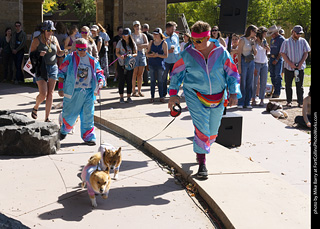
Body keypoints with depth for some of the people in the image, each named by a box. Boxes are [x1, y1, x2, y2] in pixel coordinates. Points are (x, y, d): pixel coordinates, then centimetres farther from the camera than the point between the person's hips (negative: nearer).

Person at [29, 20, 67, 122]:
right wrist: (39, 54, -22)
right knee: (43, 94, -12)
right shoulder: (37, 40, -4)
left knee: (50, 93, 1)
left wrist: (65, 51, -5)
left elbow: (59, 53, 17)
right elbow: (31, 54, -2)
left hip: (53, 68, 4)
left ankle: (47, 118, 8)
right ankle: (35, 108, 20)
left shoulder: (54, 39, 8)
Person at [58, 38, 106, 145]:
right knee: (70, 114, 6)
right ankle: (64, 130, 35)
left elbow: (99, 72, 15)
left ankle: (88, 137, 8)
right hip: (73, 91, -2)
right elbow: (62, 73, 4)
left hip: (88, 92, 2)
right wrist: (61, 88, -1)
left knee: (88, 114, -2)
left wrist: (100, 81, -7)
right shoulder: (70, 58, 0)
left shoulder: (92, 60, 8)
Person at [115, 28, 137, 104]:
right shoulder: (120, 42, 0)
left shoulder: (133, 43, 2)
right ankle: (121, 97, 9)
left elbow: (136, 53, 3)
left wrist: (131, 55, -18)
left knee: (129, 81, 3)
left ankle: (128, 97, 12)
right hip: (121, 64, -1)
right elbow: (117, 52, 0)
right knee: (121, 80, 0)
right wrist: (120, 56, -22)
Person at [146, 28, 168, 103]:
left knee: (160, 81, 0)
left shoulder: (164, 43, -1)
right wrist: (151, 55, -12)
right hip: (152, 64, 3)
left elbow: (166, 55, -3)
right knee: (152, 80, 4)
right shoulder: (151, 42, 9)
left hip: (160, 64, -3)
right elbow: (147, 54, 10)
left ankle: (161, 97, 8)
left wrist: (158, 55, -18)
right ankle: (152, 97, 9)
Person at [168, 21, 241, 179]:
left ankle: (201, 150, 43)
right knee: (202, 129, -15)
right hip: (196, 97, -2)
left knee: (212, 132, 14)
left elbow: (232, 73, 0)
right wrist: (173, 94, -1)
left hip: (217, 98, 3)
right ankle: (202, 163, -5)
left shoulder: (221, 52, -6)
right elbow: (176, 73, 3)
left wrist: (234, 93, -10)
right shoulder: (188, 54, -8)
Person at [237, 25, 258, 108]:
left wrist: (253, 43, -1)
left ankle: (247, 102, 11)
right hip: (244, 62, -6)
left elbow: (255, 53, 9)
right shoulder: (243, 40, -5)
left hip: (251, 62, 6)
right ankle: (240, 103, 1)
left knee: (250, 83, 5)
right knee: (242, 83, -5)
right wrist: (239, 66, -15)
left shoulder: (252, 40, 13)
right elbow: (239, 53, -9)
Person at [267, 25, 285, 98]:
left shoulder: (281, 39, -7)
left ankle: (277, 93, -8)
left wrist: (276, 60, -15)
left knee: (277, 76, -9)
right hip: (271, 59, 8)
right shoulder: (272, 39, 17)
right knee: (272, 76, 8)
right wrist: (270, 59, 12)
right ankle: (275, 90, 15)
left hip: (278, 59, -8)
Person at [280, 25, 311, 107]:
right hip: (289, 67, -1)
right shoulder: (286, 42, 1)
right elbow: (283, 54, -3)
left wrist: (301, 63, -7)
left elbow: (306, 53, 5)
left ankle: (300, 102, 8)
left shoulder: (303, 41, 6)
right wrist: (290, 64, -12)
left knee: (300, 86, 3)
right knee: (288, 85, 5)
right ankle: (289, 101, 15)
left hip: (300, 67, 1)